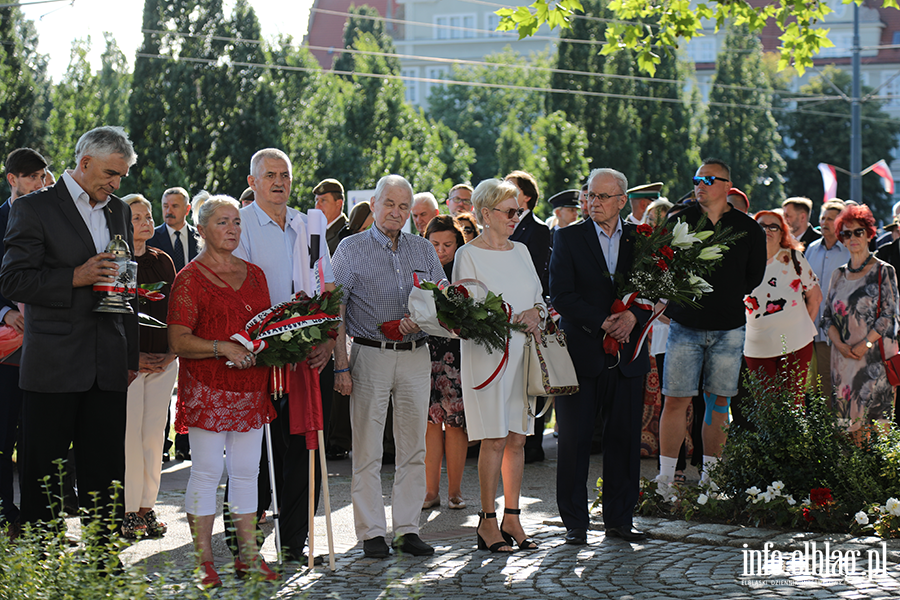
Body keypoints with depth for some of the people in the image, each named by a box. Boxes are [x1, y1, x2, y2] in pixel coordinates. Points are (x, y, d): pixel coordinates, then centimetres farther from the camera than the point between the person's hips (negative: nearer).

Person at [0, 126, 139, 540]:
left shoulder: (119, 212, 15)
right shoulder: (34, 209, -3)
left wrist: (130, 357, 17)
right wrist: (75, 278, -20)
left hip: (108, 366, 5)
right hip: (52, 365, -5)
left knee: (106, 472, 7)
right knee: (42, 474, 2)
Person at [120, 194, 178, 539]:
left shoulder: (163, 261, 13)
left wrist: (172, 352, 7)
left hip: (164, 360, 5)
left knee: (154, 434, 6)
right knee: (130, 434, -5)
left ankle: (148, 507, 12)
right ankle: (129, 511, 2)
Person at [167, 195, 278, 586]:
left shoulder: (254, 274, 15)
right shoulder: (191, 278, -4)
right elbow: (179, 341, -10)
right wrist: (224, 348, -21)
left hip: (251, 389, 6)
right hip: (207, 389, -5)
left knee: (246, 472, 8)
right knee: (206, 471, -3)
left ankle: (248, 555, 15)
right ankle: (204, 559, 5)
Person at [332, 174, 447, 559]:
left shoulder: (423, 250, 12)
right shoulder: (352, 249, 2)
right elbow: (335, 311, -2)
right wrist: (341, 365, -10)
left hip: (416, 357, 4)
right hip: (370, 355, -3)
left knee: (413, 448, 5)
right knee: (367, 450, -1)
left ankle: (407, 529, 12)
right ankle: (371, 532, 5)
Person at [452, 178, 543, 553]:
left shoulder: (520, 251, 17)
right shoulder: (468, 254, -2)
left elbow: (538, 298, 20)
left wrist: (535, 313, -2)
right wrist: (514, 319, -16)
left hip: (523, 352, 6)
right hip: (487, 352, -6)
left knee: (517, 438, 6)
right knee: (494, 438, -7)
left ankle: (511, 519, 12)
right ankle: (487, 522, 0)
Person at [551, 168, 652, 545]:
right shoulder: (569, 238, 2)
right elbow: (561, 296, -6)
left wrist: (634, 315, -14)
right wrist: (602, 322, -14)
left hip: (627, 355, 2)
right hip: (581, 353, -2)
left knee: (624, 439, 5)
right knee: (574, 440, 0)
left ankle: (619, 519, 16)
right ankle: (575, 522, 8)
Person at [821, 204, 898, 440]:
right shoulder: (839, 274, 14)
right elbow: (828, 314, 11)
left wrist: (866, 344, -13)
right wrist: (839, 344, -5)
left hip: (876, 356, -4)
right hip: (843, 356, 4)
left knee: (876, 412, -7)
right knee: (850, 417, 3)